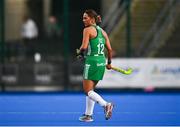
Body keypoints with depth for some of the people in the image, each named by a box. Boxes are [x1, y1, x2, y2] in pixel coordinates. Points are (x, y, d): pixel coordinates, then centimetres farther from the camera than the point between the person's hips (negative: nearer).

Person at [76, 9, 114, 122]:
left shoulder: (88, 30, -9)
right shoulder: (102, 31, 12)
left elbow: (84, 47, -18)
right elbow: (109, 49, 11)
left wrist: (79, 53, 3)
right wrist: (109, 63, 22)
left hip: (92, 62, -8)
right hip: (102, 62, 8)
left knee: (88, 91, -3)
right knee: (90, 89, 18)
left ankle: (106, 105, -24)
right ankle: (88, 115, 18)